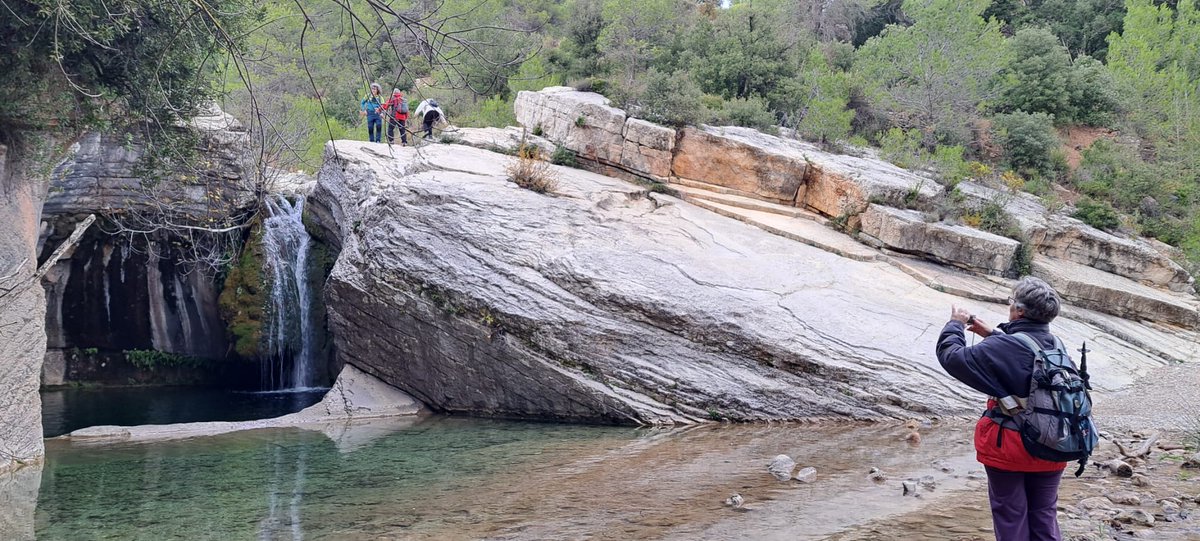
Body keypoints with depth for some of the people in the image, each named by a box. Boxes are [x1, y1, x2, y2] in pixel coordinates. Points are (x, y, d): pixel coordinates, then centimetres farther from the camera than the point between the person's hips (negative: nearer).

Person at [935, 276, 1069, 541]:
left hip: (1009, 448, -5)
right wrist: (993, 335, 16)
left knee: (1010, 514, 9)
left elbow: (951, 357, -16)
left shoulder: (1001, 348, -23)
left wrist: (955, 325, 0)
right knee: (1044, 513, 16)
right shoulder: (1056, 345, -2)